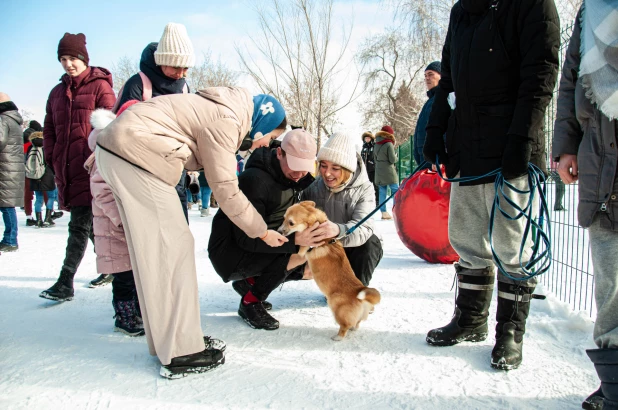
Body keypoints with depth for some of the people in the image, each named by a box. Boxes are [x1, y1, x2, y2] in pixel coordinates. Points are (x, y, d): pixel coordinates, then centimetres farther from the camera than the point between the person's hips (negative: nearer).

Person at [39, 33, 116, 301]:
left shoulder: (100, 86, -1)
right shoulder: (57, 92, 19)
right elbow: (49, 130, 21)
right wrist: (52, 158, 9)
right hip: (66, 169, 7)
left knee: (79, 225, -9)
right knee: (90, 223, 13)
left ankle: (65, 283, -7)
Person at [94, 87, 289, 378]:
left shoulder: (223, 109, 16)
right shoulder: (225, 120, -14)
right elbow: (225, 189, -13)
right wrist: (262, 232, -4)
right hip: (135, 154, -10)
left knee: (153, 249, 10)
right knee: (173, 248, -8)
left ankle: (166, 341, 17)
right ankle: (180, 354, -4)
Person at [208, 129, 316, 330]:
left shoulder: (292, 177, 0)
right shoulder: (255, 179, -25)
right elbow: (247, 238, -29)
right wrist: (294, 240, -40)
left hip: (262, 245, 8)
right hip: (230, 252, -8)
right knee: (298, 253, -27)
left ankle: (249, 282, 9)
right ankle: (250, 303, -9)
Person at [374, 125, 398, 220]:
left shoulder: (377, 145, 8)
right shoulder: (389, 144, -13)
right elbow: (393, 160, -13)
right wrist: (396, 155, 5)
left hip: (379, 172, 7)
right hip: (389, 172, -7)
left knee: (382, 192, 8)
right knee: (396, 191, 0)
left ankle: (383, 212, 9)